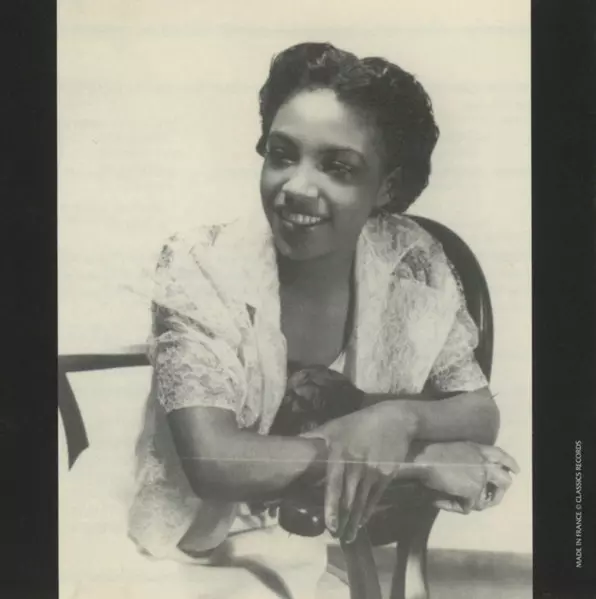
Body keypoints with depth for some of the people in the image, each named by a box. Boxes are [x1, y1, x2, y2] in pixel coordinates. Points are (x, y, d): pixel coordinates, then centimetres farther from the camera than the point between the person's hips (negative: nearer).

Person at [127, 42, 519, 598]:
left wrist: (400, 417, -23)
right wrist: (417, 459, -23)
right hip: (226, 554, -3)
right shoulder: (201, 270, -16)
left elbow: (481, 412, 0)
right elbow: (212, 461, -24)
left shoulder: (412, 263, -6)